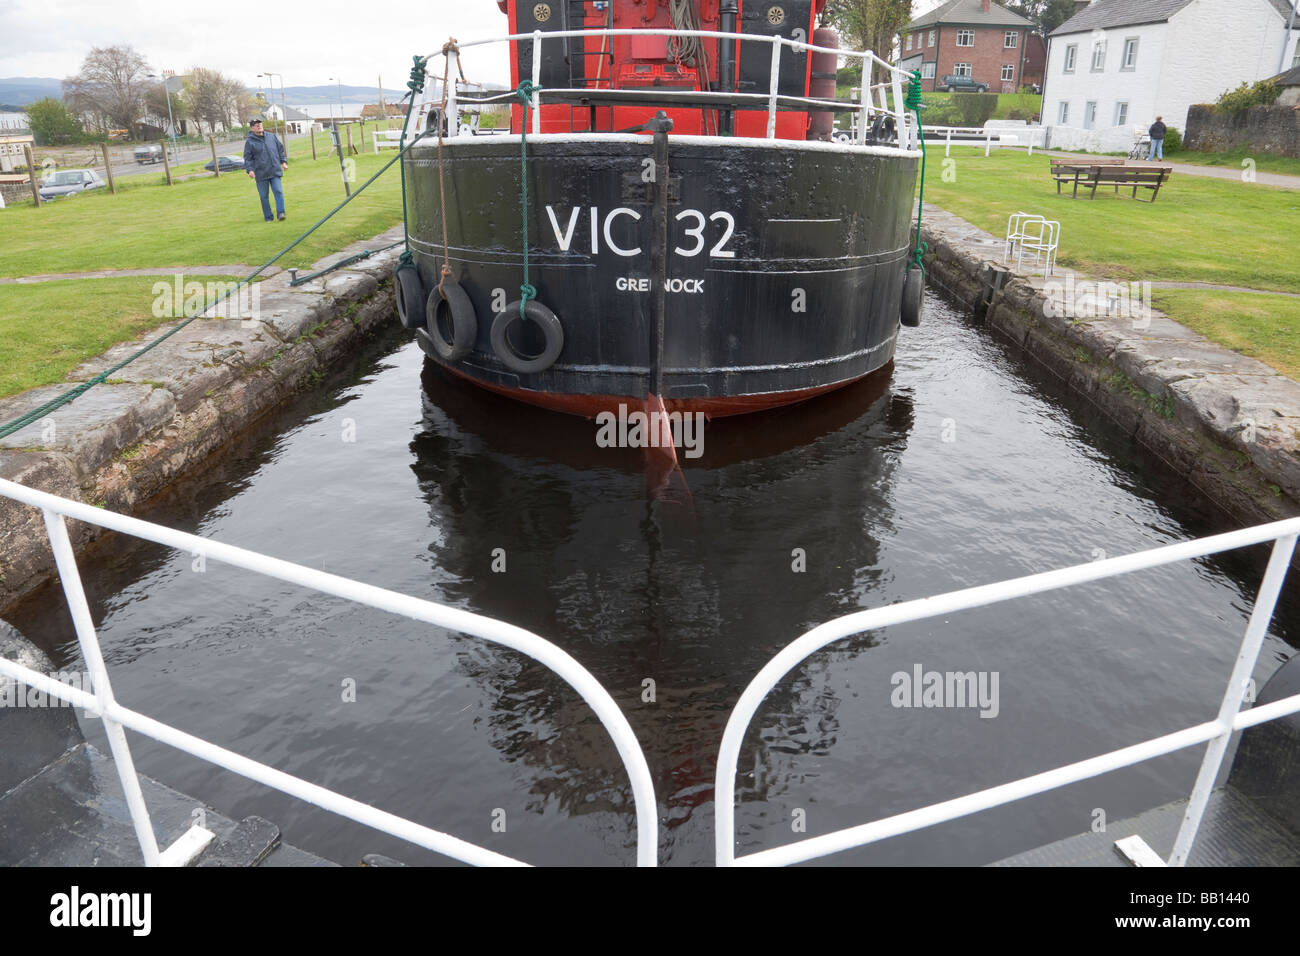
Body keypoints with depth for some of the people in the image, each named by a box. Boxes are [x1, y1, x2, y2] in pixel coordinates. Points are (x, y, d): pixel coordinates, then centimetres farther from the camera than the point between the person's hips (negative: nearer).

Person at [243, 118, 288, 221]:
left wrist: (283, 162, 11)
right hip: (261, 173, -2)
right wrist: (250, 170, -14)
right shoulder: (250, 142, -1)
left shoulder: (272, 137, 10)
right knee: (264, 196, 3)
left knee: (278, 191, -13)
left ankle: (280, 213, -12)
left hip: (275, 171, 2)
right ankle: (269, 217, 10)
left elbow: (280, 149, 19)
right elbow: (247, 158, -2)